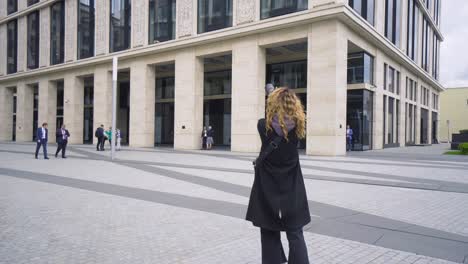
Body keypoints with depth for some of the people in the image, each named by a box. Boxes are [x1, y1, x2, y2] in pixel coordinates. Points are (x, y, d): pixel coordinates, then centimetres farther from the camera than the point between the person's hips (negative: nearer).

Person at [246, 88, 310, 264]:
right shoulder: (297, 126, -6)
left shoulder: (264, 125, -11)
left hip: (267, 187, -1)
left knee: (269, 234, 10)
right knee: (295, 235, 10)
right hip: (292, 188, 2)